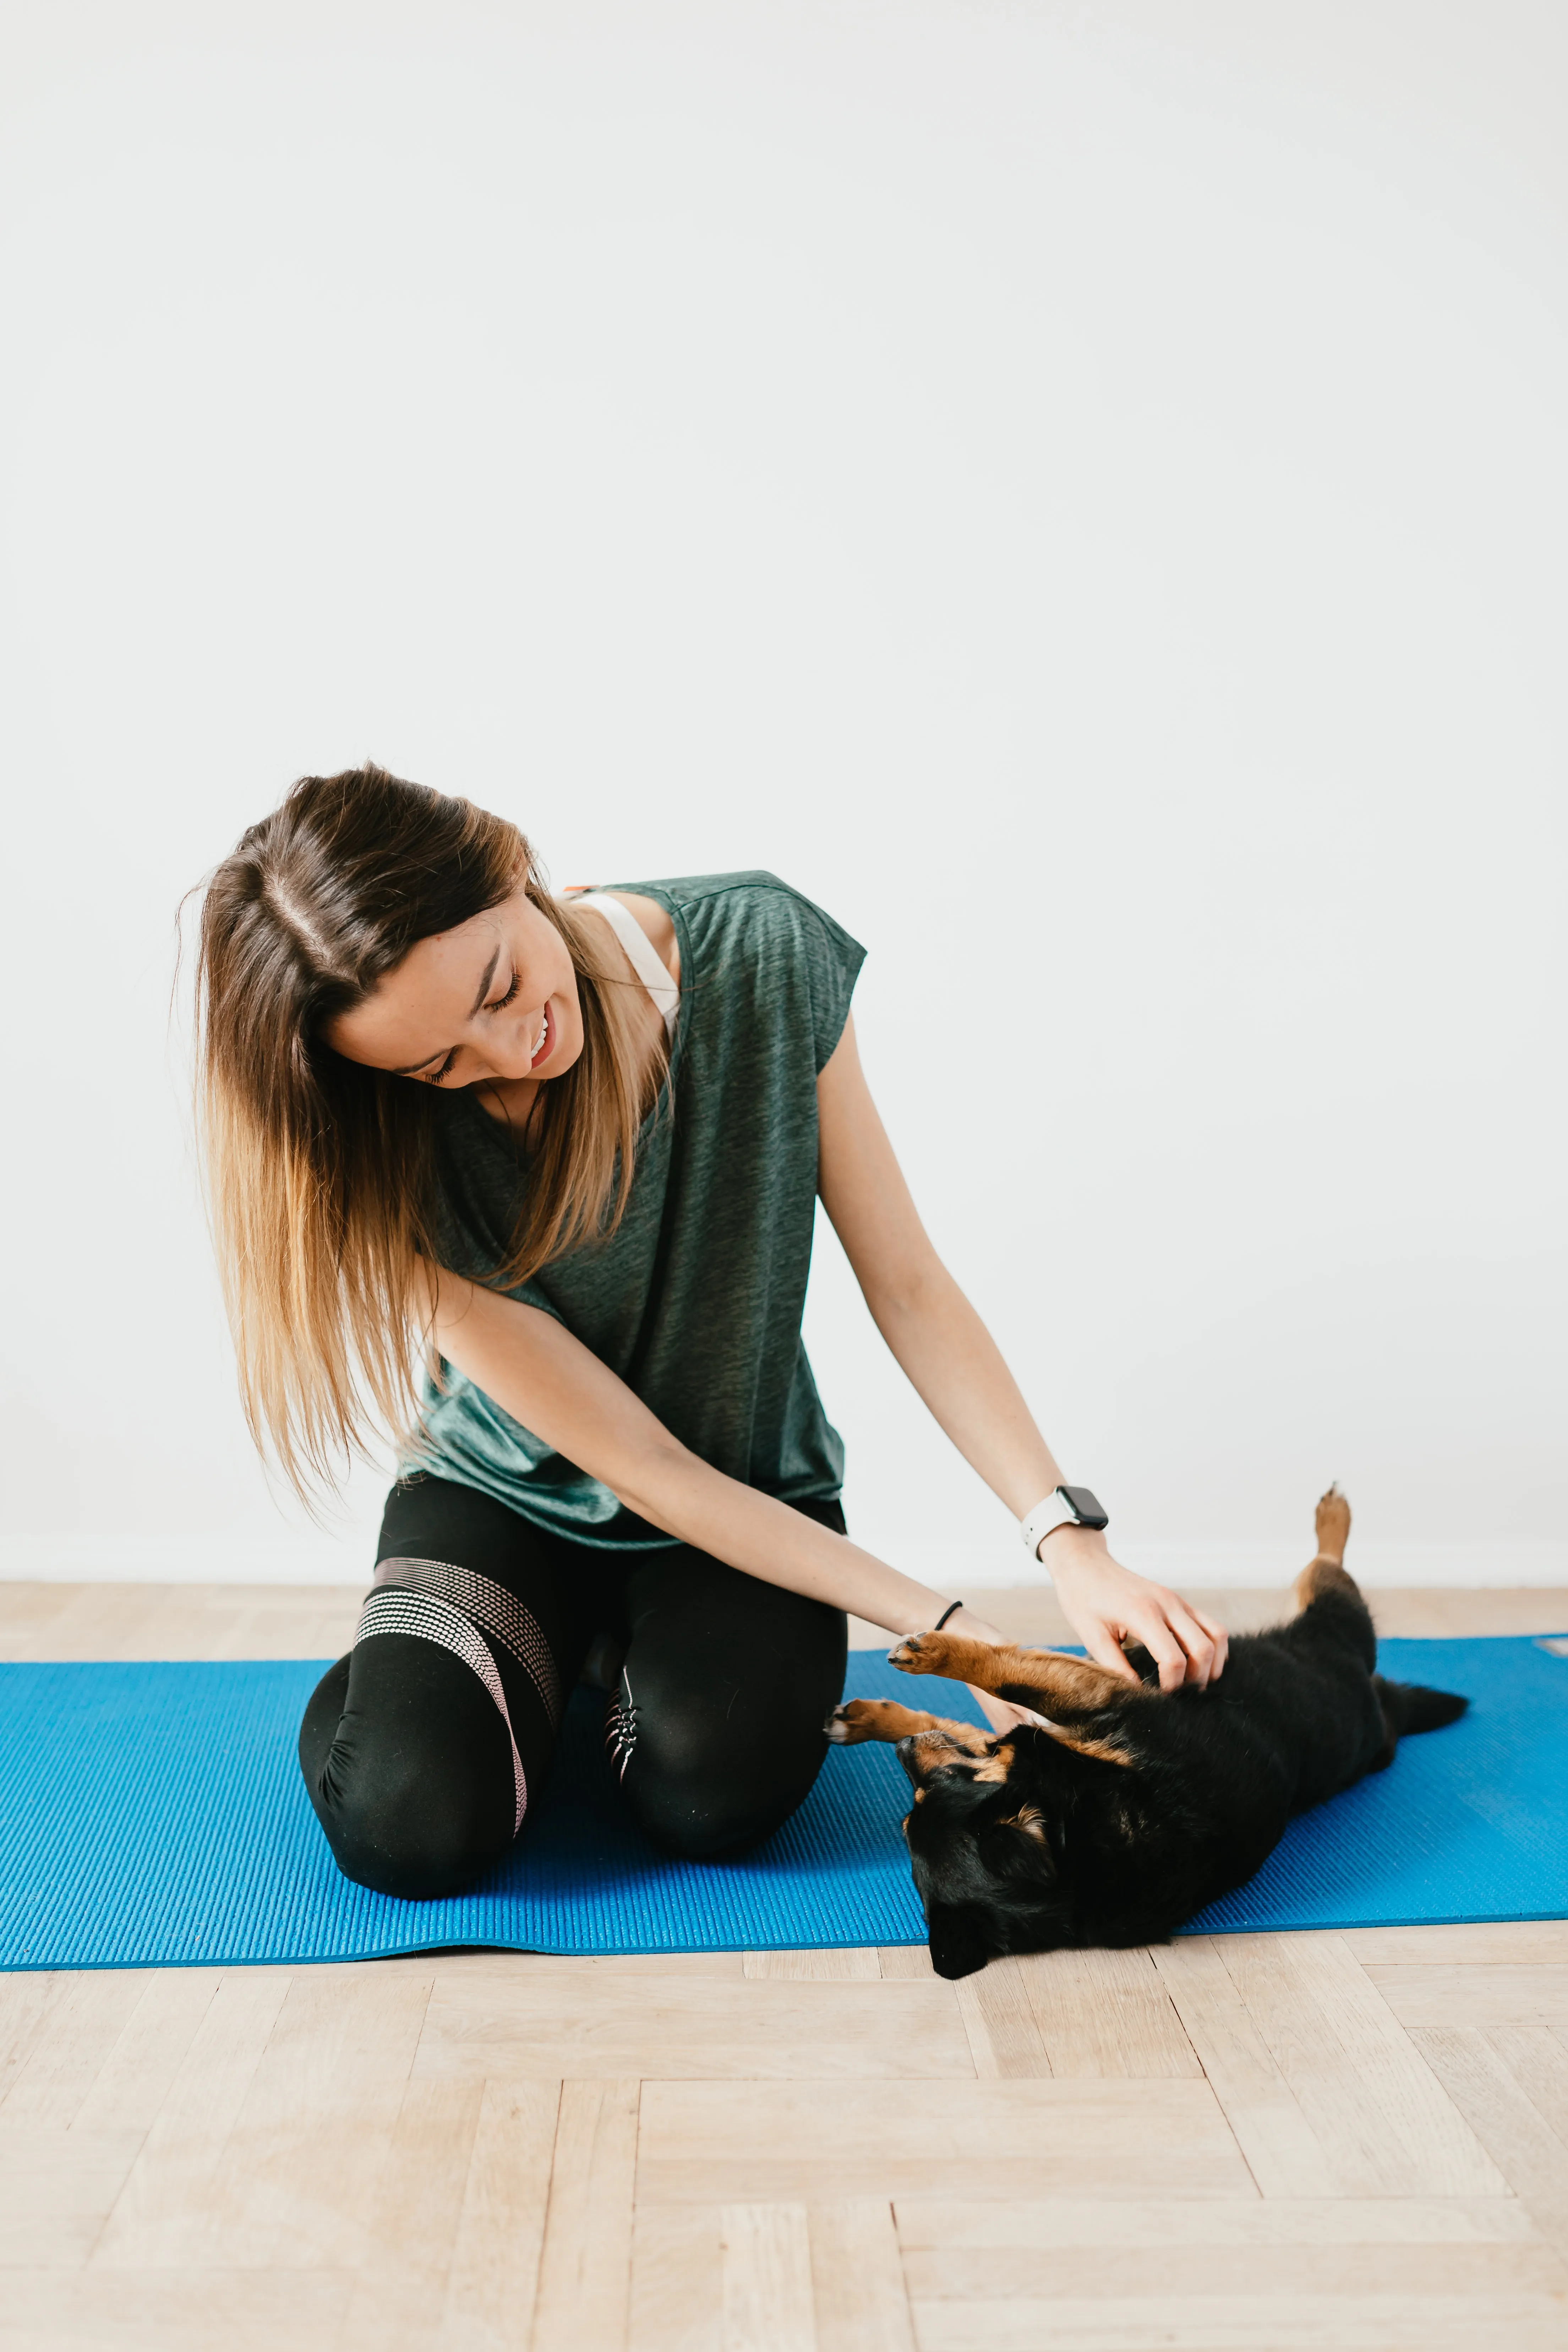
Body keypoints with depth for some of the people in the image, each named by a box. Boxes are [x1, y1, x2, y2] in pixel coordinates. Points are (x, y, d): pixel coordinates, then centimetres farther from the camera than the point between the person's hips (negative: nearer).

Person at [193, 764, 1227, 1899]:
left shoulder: (763, 953, -21)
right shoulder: (396, 1170, -25)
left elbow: (908, 1287, -14)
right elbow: (642, 1468, -23)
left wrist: (1071, 1539, -24)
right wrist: (951, 1630, -25)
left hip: (756, 1487, 1)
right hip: (504, 1496, 0)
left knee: (715, 1796, -25)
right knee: (408, 1825, -23)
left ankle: (628, 1648, 10)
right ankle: (553, 1657, 12)